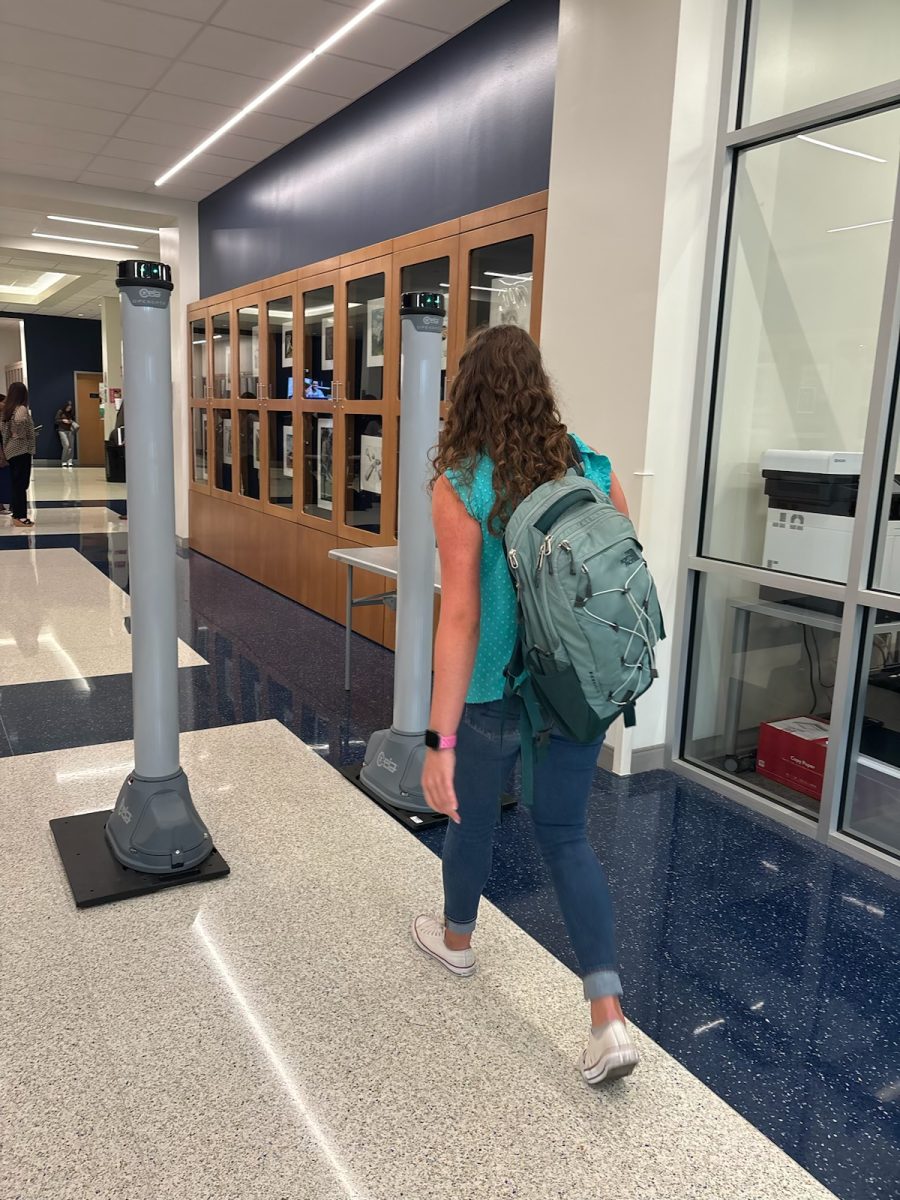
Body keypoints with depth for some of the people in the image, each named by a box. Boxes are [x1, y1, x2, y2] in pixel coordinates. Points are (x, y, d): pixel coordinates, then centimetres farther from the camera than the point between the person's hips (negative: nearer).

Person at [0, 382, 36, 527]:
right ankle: (20, 516, -5)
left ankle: (17, 514, 18)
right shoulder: (21, 409, -13)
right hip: (21, 449, -8)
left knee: (16, 483, 13)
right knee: (21, 484, -5)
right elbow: (19, 420, -29)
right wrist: (21, 434, -14)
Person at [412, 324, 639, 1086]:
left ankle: (456, 939, 48)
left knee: (473, 819, 21)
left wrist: (440, 742, -19)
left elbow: (460, 618, -22)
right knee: (566, 836, 17)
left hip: (495, 695, -3)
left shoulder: (462, 485, -16)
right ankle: (610, 1019, 12)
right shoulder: (594, 471, -4)